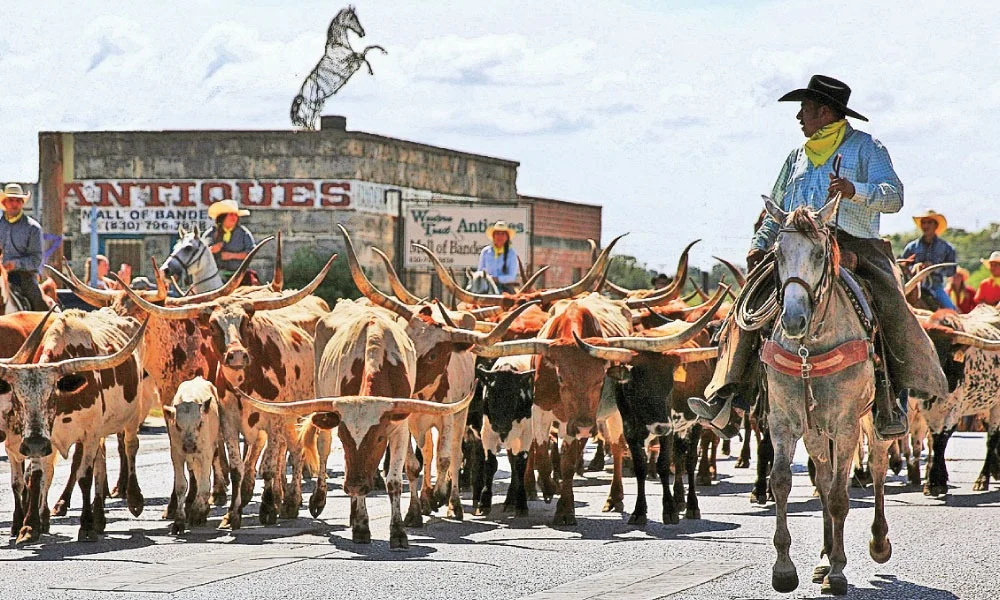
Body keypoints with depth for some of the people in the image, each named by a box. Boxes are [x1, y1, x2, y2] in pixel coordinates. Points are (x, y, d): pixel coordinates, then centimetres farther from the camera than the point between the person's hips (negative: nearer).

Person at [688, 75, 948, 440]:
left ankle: (892, 400, -19)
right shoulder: (798, 157, 26)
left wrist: (855, 191, -23)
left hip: (854, 247, -5)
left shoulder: (865, 147, 8)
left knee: (890, 306, -30)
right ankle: (724, 399, -22)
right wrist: (760, 245, 11)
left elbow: (893, 197, -5)